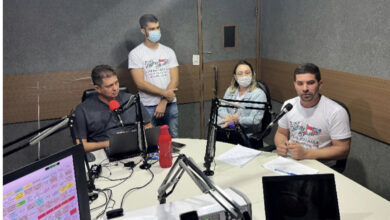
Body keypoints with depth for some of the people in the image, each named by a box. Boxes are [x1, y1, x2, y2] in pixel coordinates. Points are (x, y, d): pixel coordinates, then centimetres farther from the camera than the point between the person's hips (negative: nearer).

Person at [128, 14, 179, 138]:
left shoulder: (168, 52, 7)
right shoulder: (135, 54, -3)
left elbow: (175, 80, 0)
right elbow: (140, 83, -11)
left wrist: (164, 102, -10)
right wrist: (164, 93, -13)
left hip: (170, 105, 3)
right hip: (148, 107, -3)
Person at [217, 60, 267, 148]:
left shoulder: (259, 94, -3)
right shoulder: (230, 90, 17)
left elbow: (255, 120, -12)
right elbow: (221, 109, 8)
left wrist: (235, 119, -19)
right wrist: (230, 118, -12)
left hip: (247, 137, -5)